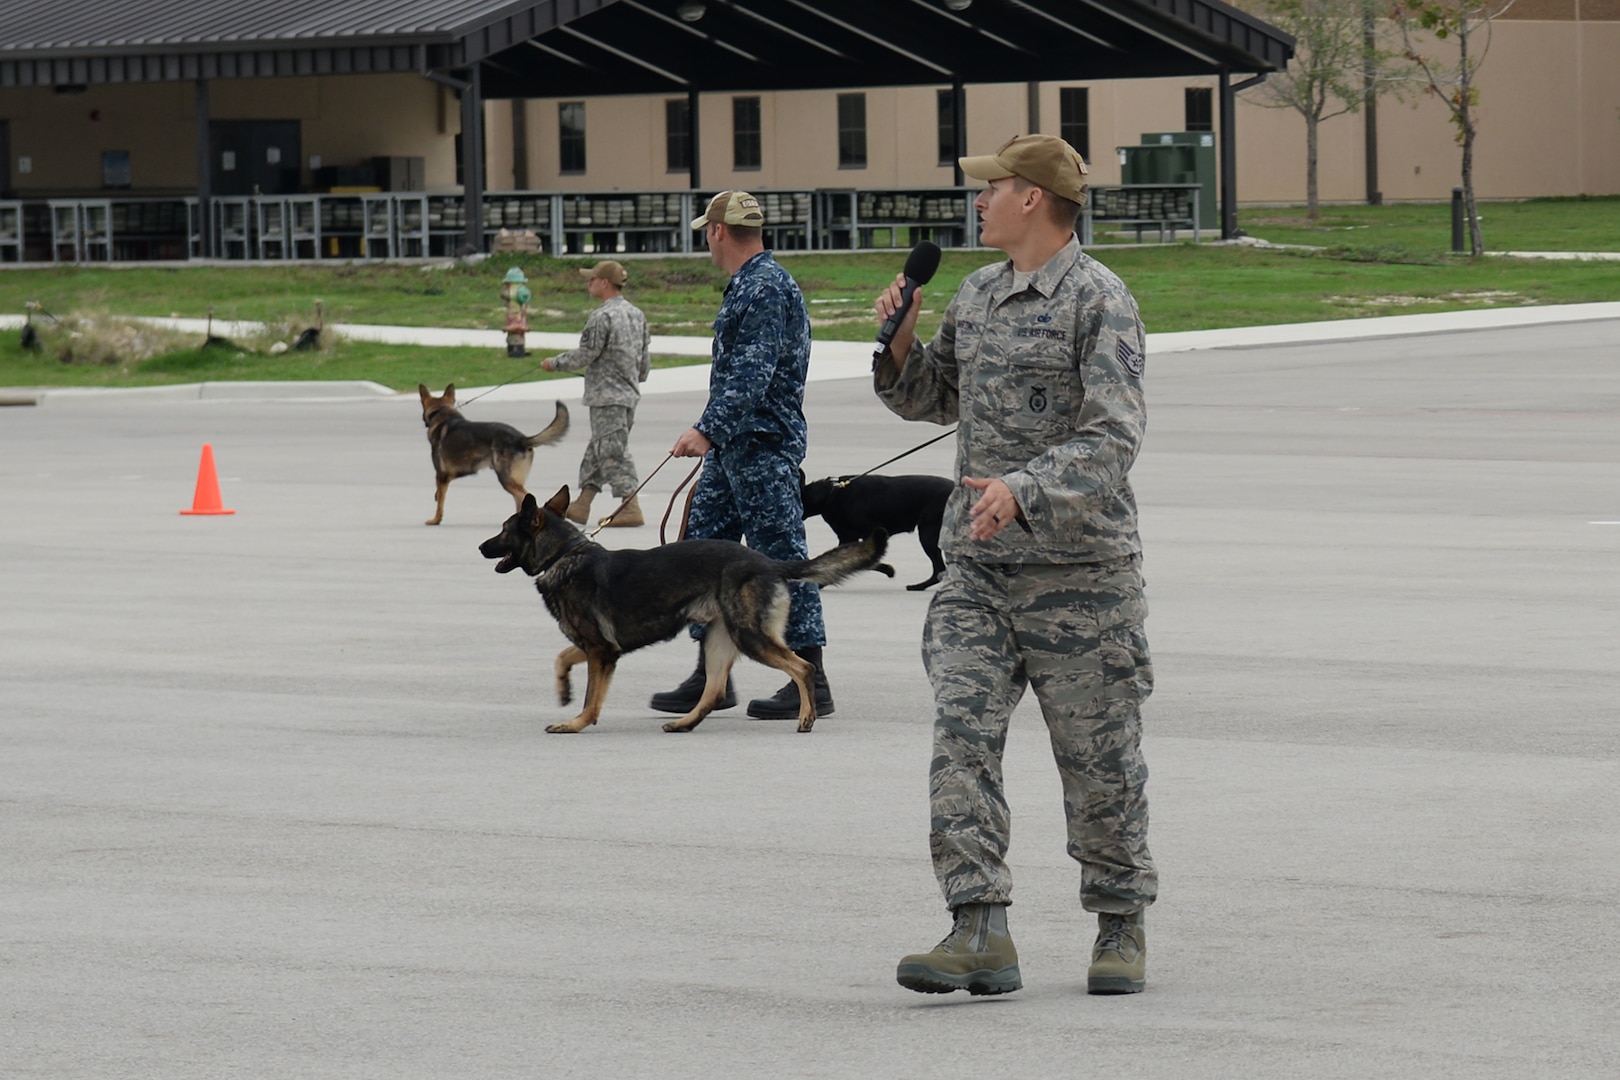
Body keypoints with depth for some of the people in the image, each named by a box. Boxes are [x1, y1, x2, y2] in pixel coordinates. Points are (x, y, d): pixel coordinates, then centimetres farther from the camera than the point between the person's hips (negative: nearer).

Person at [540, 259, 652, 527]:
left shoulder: (602, 317, -16)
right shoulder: (636, 314, 10)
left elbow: (584, 356, -13)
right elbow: (645, 357, 16)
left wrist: (554, 362, 3)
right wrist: (638, 378, 33)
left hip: (607, 396, -9)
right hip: (629, 393, 9)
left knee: (613, 451, -6)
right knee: (597, 450, 14)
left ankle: (631, 508, -8)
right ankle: (581, 505, 18)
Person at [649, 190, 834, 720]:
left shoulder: (766, 288, -17)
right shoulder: (745, 284, 17)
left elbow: (753, 374, -26)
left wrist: (709, 430, -33)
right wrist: (712, 431, 27)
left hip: (764, 446, -11)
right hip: (732, 445, 11)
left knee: (780, 556, -8)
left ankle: (811, 681, -4)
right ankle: (711, 674, 16)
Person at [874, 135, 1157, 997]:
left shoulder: (1099, 302, -9)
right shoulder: (976, 295, 14)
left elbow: (1113, 437, -19)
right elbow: (934, 400, 28)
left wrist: (1023, 489, -33)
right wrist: (902, 345, 7)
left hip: (1079, 568, -6)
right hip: (976, 567, 6)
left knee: (1098, 756, 4)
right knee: (961, 736, -9)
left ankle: (1120, 925, 20)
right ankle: (981, 933, -12)